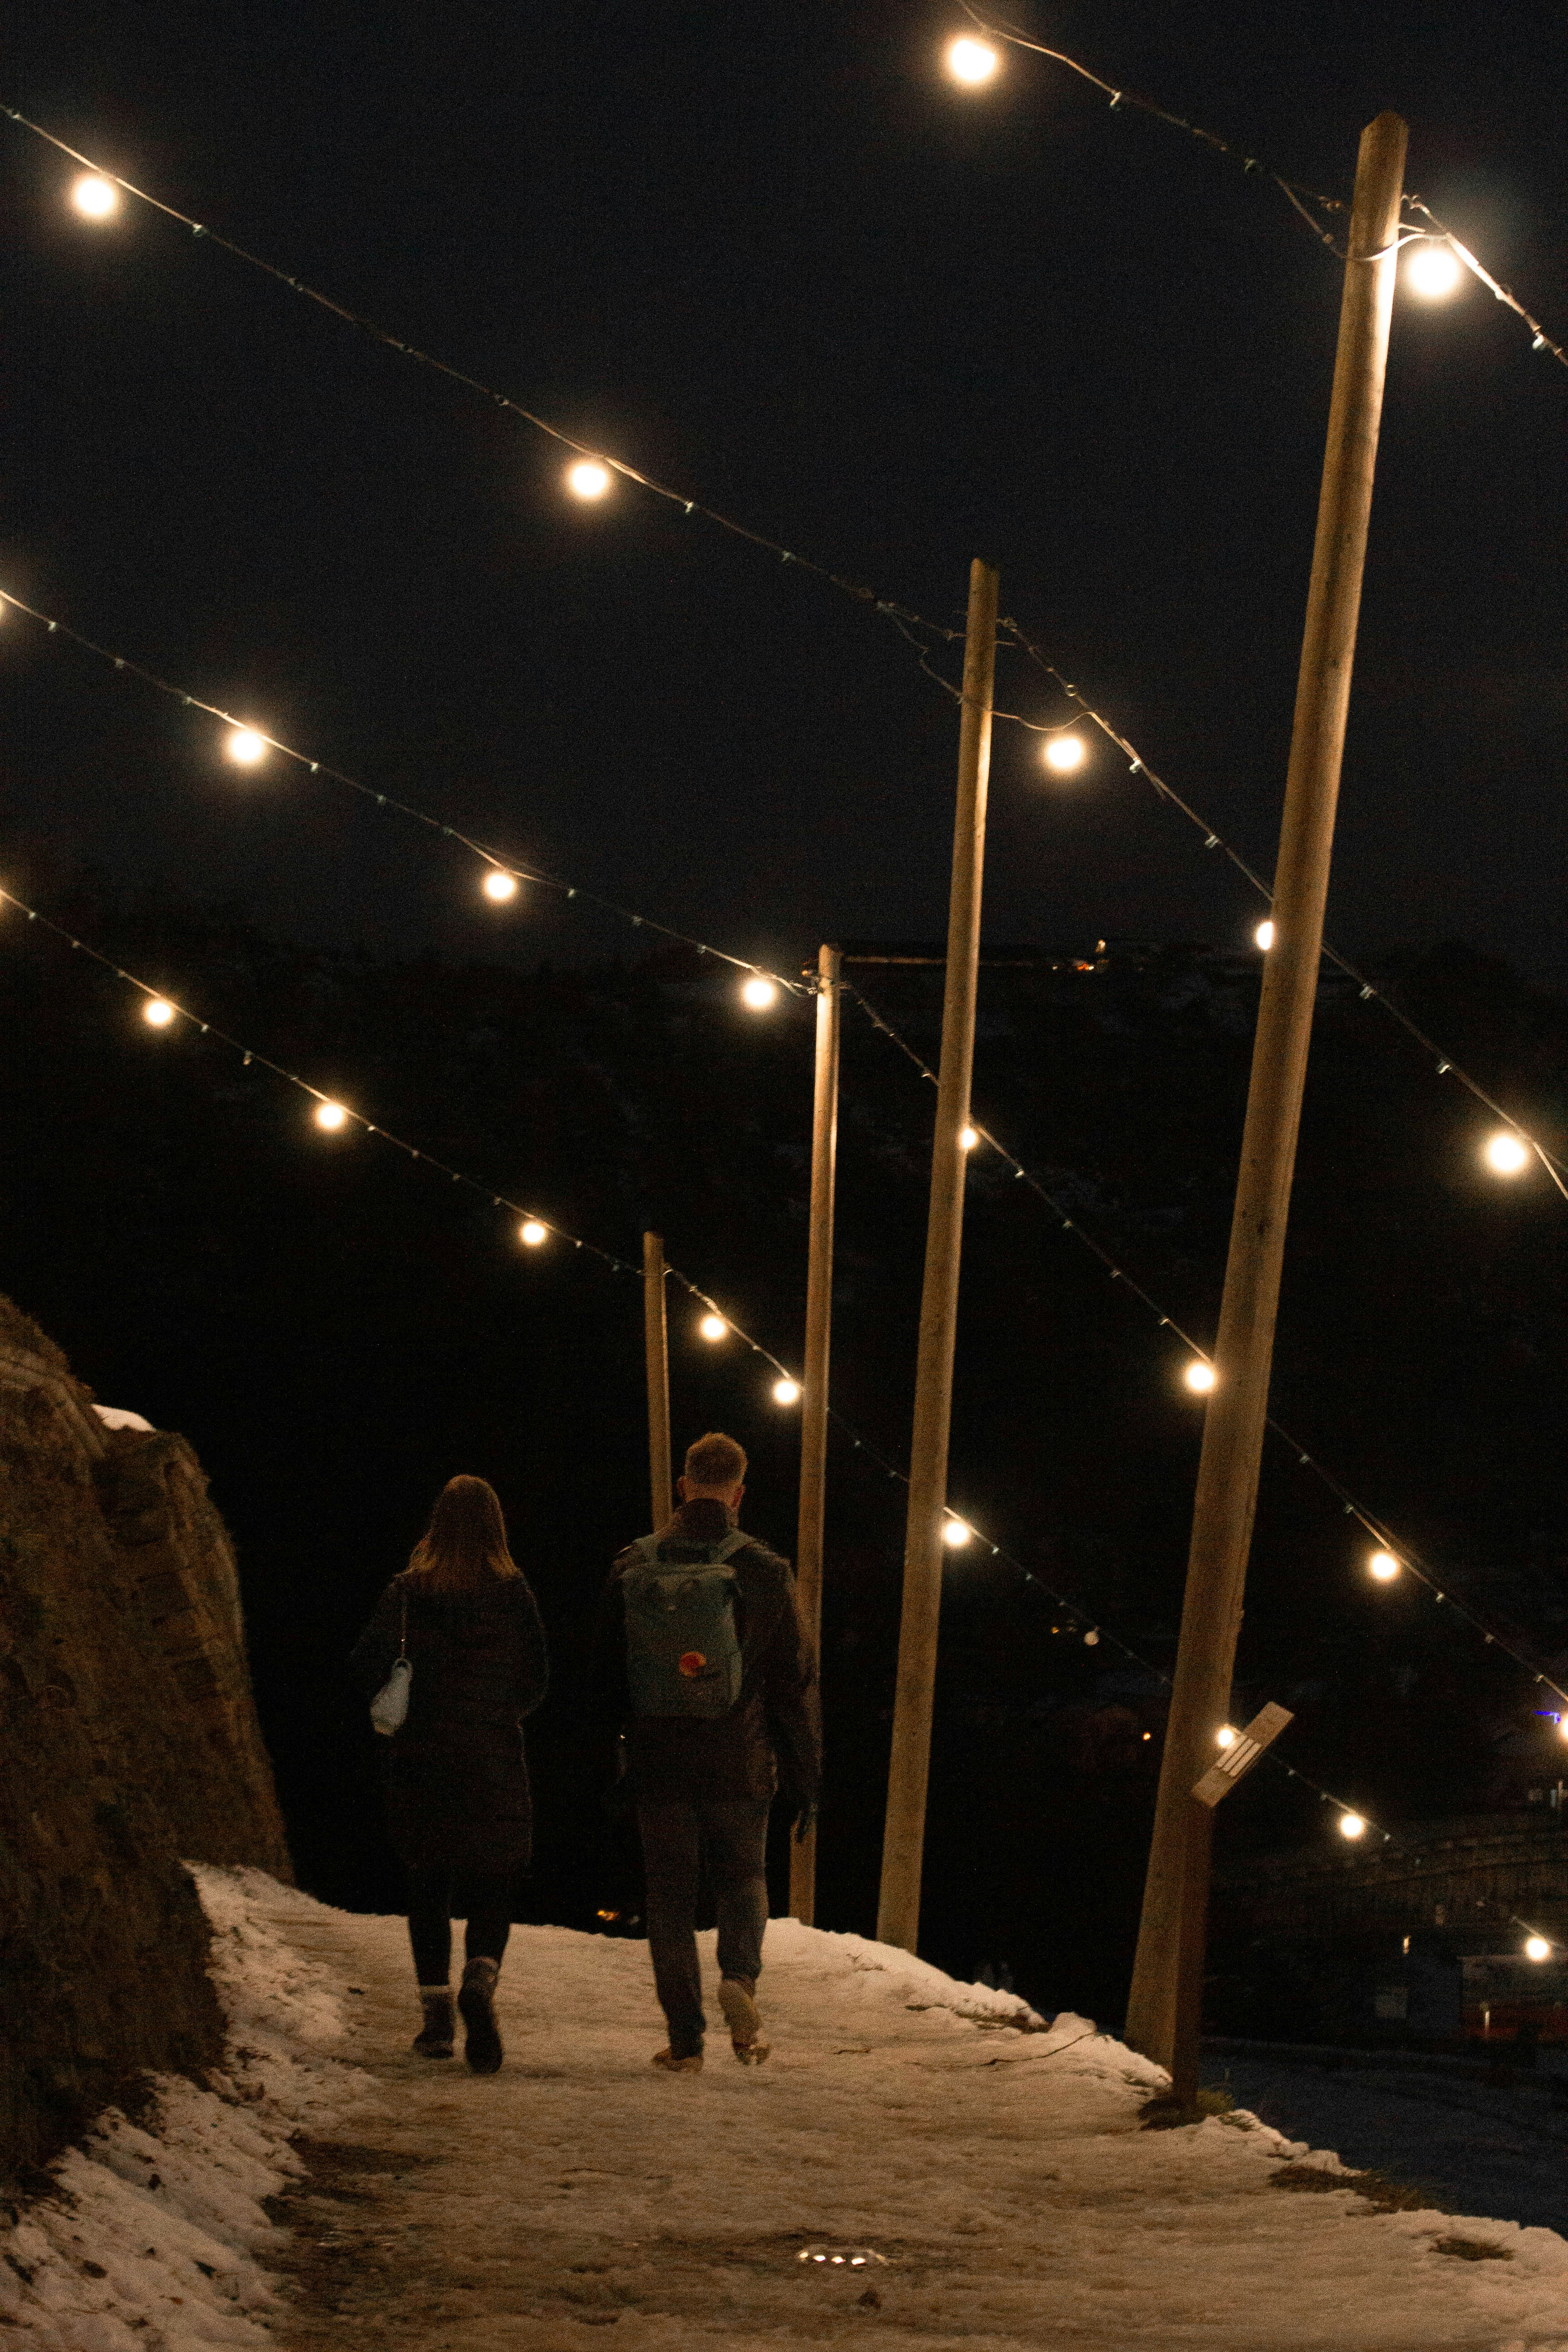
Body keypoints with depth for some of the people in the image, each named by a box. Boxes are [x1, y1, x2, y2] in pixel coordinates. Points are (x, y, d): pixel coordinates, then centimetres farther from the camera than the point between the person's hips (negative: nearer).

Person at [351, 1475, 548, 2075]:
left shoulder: (408, 1591, -4)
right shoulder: (512, 1591, -4)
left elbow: (367, 1664, -9)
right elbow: (537, 1677, -1)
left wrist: (402, 1702, 11)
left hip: (421, 1754, 1)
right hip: (494, 1757, -1)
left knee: (429, 1885, 12)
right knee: (492, 1885, 4)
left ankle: (436, 2011, 10)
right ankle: (480, 1981, -22)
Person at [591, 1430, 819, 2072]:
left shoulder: (633, 1565, 1)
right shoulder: (763, 1571, -5)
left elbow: (606, 1671, 7)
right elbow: (796, 1681, -2)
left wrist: (617, 1748, 17)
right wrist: (804, 1776, 6)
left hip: (657, 1760, 1)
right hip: (739, 1763, -1)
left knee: (670, 1893, 8)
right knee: (742, 1876, 18)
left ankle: (685, 2037, 5)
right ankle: (740, 1974, -10)